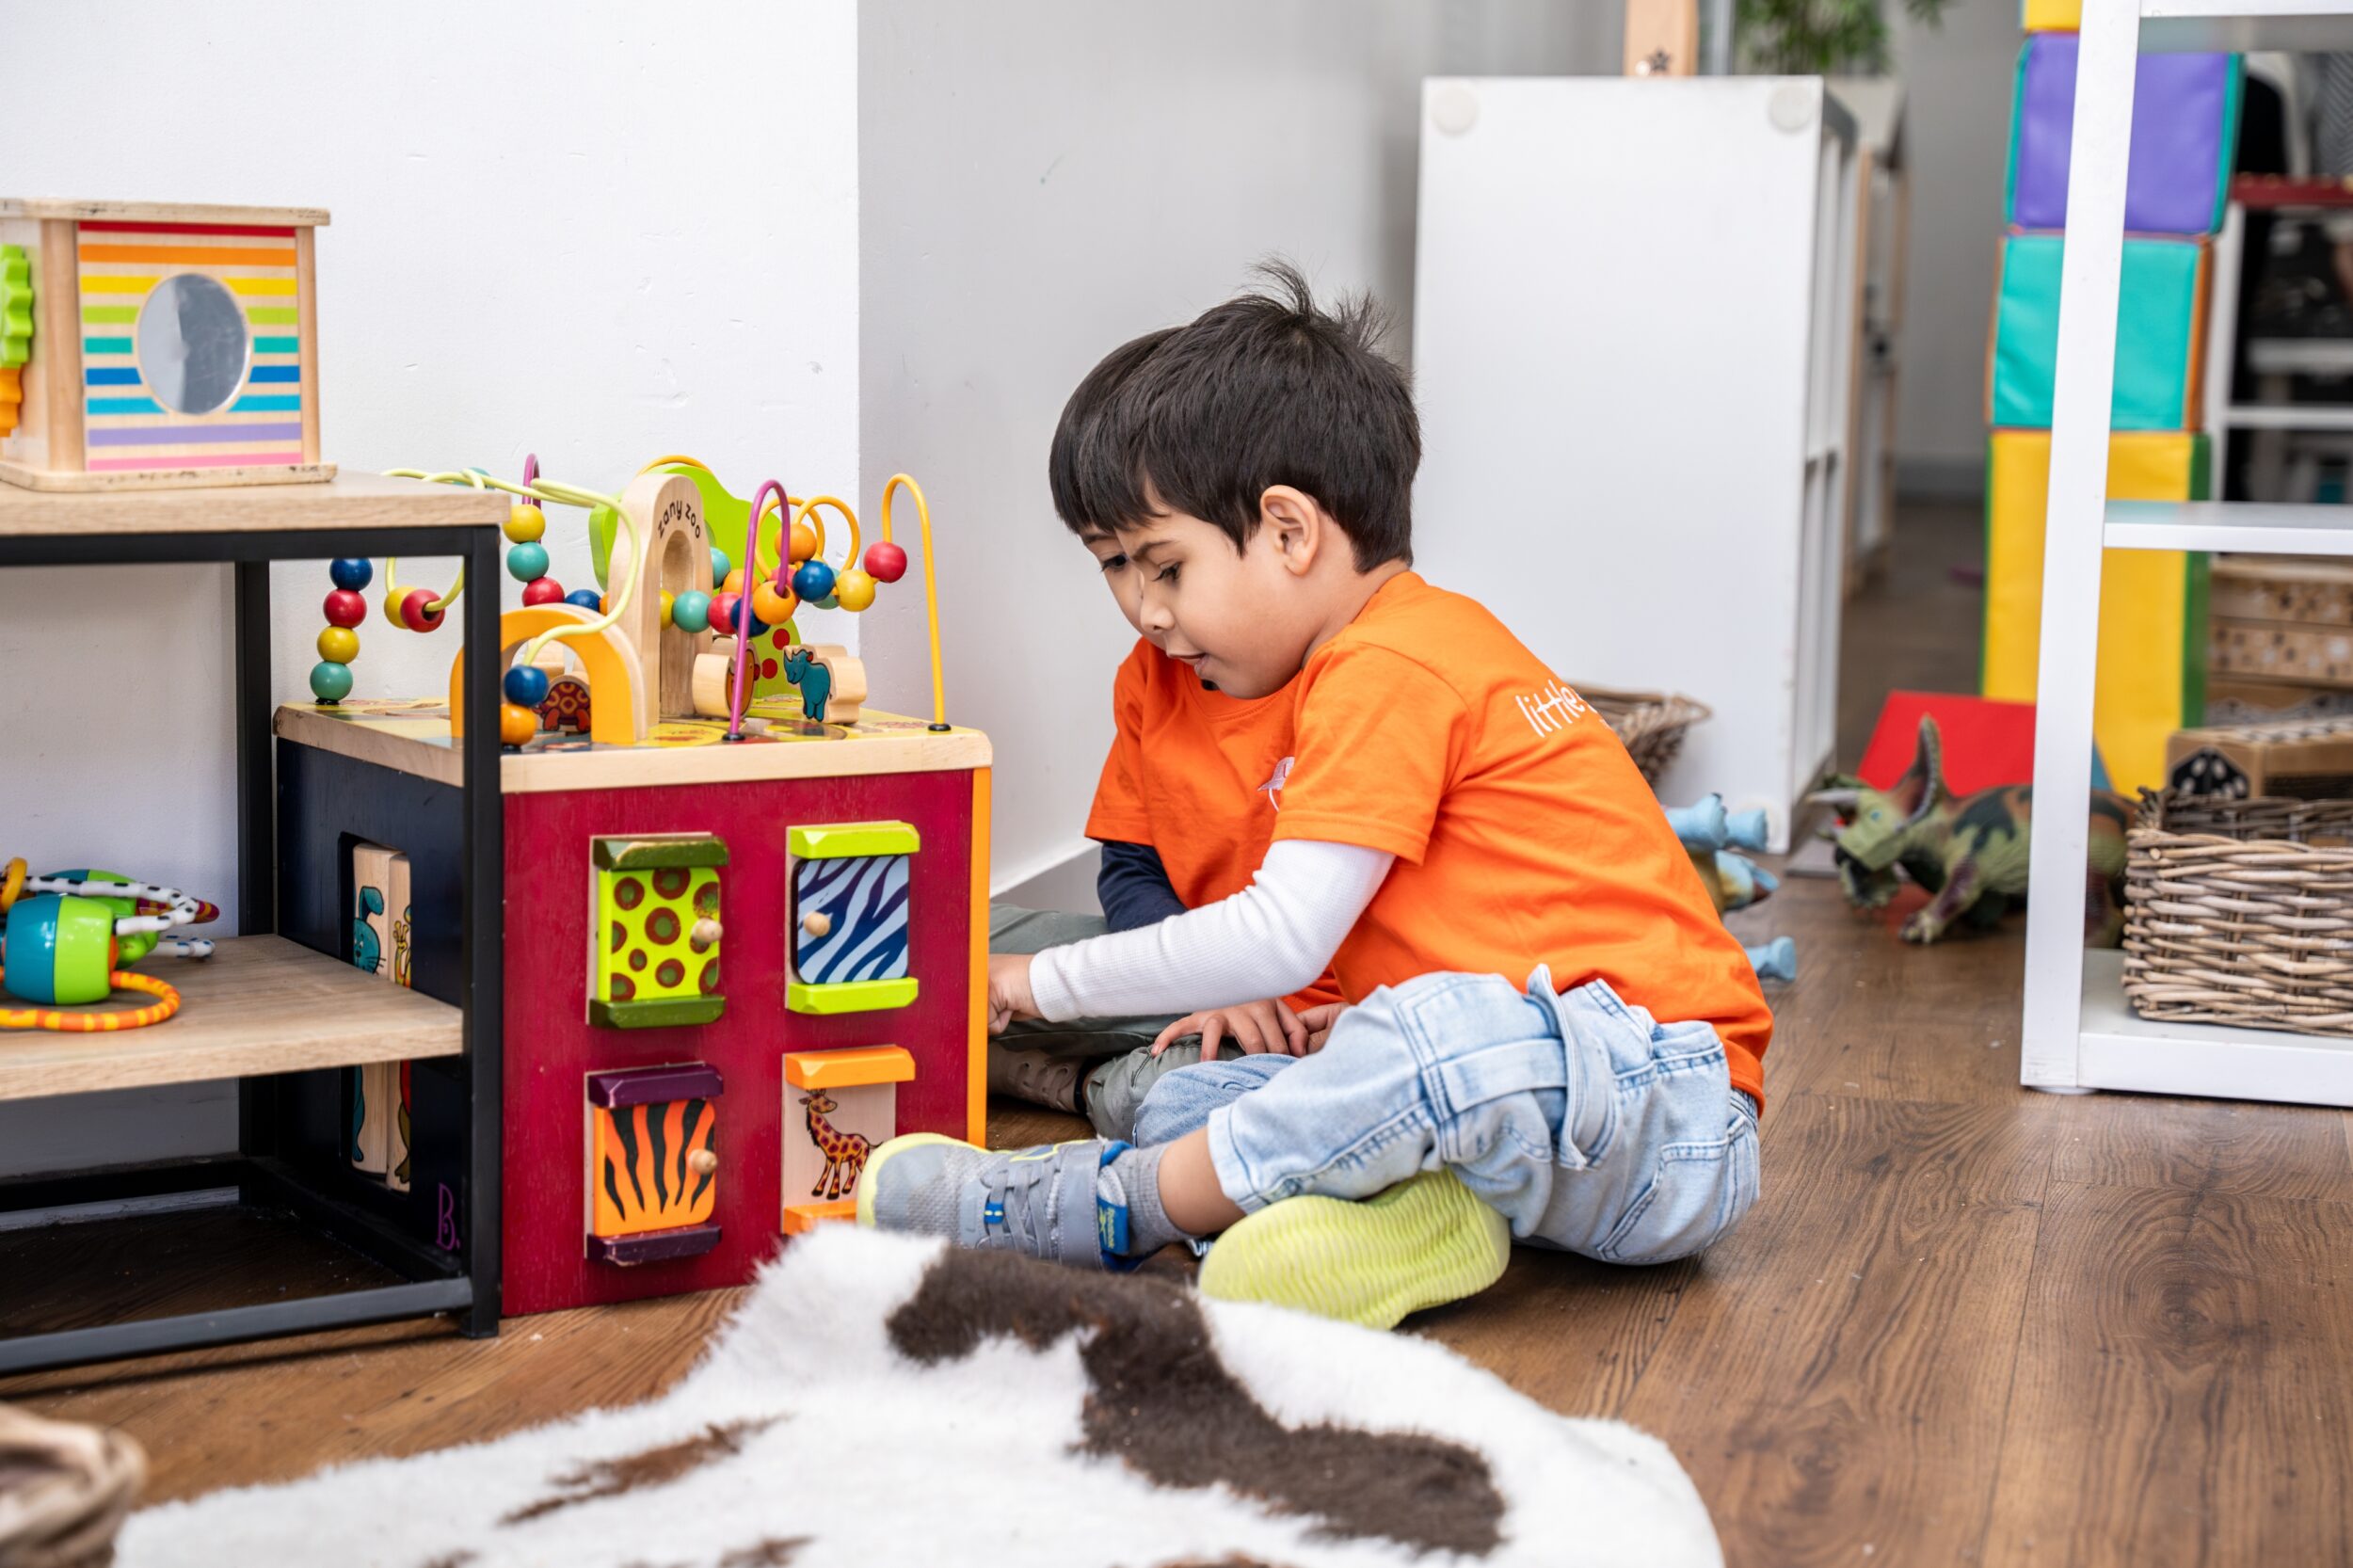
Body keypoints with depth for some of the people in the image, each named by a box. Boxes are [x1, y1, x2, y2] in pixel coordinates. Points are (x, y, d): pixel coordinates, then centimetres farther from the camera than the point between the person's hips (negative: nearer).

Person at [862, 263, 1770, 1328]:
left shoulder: (1385, 671, -14)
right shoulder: (1421, 643, 19)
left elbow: (1281, 937, -20)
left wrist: (1045, 982, -9)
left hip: (1666, 1119, -10)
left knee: (1461, 1034, -41)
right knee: (1184, 1104, 3)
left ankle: (1100, 1208, -27)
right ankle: (1423, 1214, -23)